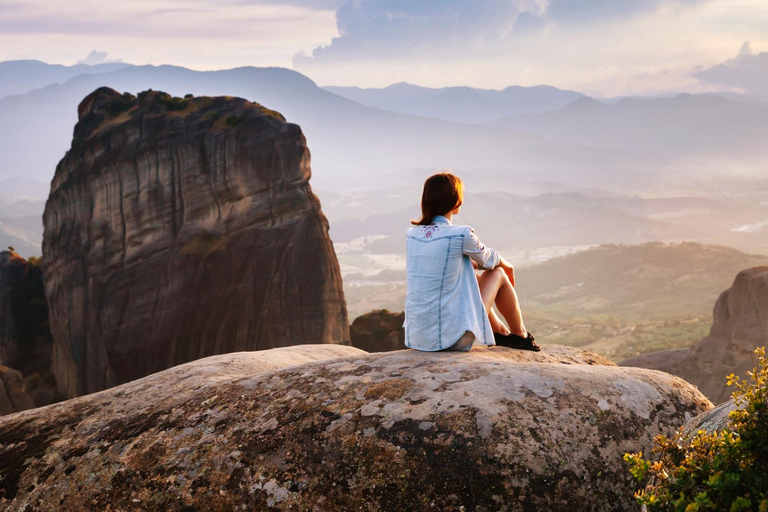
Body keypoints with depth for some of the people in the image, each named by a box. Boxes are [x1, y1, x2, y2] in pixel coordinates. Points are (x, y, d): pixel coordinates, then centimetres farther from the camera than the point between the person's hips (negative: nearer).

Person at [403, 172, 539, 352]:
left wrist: (473, 264, 30)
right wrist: (506, 265, 29)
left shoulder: (412, 234, 2)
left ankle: (501, 332, 43)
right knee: (497, 273, 14)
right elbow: (489, 260, 7)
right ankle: (520, 335, 31)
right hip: (451, 338, -6)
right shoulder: (461, 235, -15)